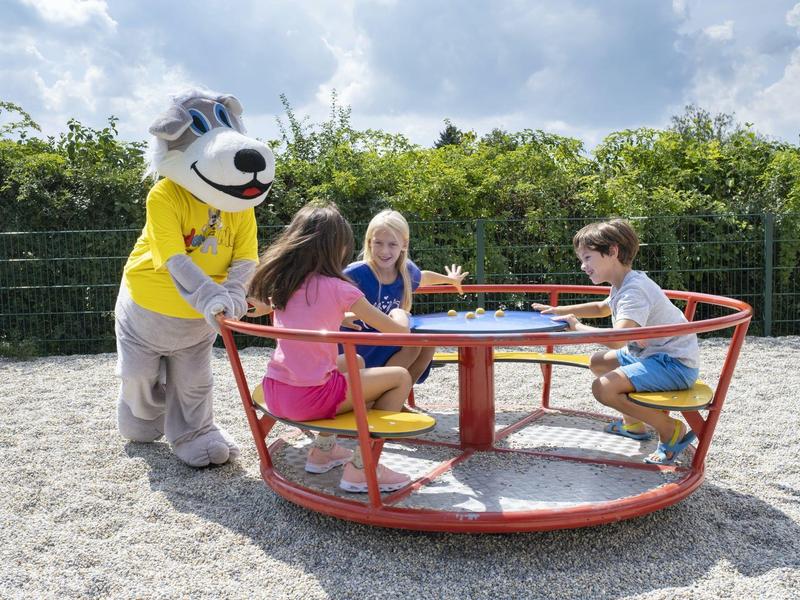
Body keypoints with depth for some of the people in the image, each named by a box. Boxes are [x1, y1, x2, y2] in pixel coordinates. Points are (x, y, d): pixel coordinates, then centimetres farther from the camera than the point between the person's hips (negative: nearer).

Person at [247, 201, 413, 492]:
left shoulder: (279, 282, 6)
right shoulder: (338, 289, -11)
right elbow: (398, 331, -7)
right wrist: (399, 314, 19)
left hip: (274, 393, 7)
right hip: (308, 399, -7)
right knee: (400, 377, 8)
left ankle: (323, 449, 32)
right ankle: (361, 468, 5)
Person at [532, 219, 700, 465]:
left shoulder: (634, 290, -24)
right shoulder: (623, 285, 8)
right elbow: (602, 308, 30)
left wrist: (578, 326, -23)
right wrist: (560, 311, 21)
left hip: (676, 363, -10)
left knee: (603, 388, -25)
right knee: (598, 362, 21)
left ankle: (670, 429, -8)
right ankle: (633, 423, 31)